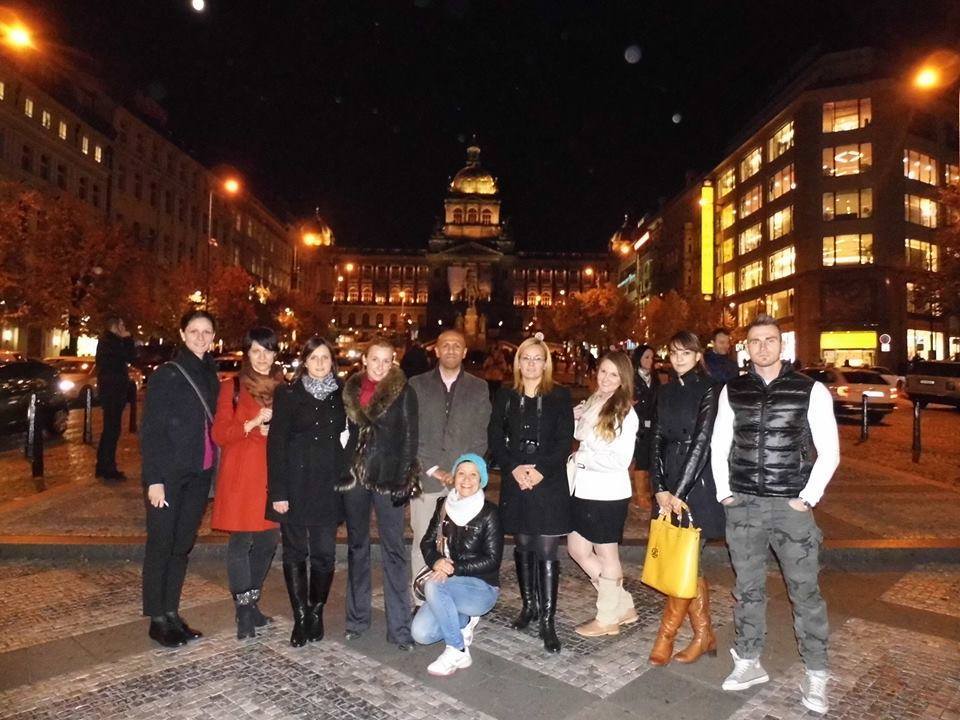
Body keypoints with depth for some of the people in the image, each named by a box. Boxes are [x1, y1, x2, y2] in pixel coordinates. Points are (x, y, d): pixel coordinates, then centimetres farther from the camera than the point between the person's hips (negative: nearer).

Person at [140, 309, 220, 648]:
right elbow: (150, 429, -10)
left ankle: (172, 612, 24)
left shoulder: (211, 375, 10)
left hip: (200, 473, 6)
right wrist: (154, 479, -15)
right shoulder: (167, 373, -7)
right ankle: (157, 618, 16)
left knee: (183, 543, 13)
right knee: (161, 544, 4)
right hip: (169, 474, -6)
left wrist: (212, 469, 4)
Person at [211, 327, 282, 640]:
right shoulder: (232, 387, 0)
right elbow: (219, 434, -4)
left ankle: (252, 602, 26)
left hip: (272, 474, 4)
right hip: (240, 474, -3)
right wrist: (253, 423, -16)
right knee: (241, 541, -2)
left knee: (268, 540, 8)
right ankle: (244, 612, 9)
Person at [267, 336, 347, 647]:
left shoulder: (340, 395, 7)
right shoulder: (288, 394, -1)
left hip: (328, 486, 2)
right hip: (296, 484, -2)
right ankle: (301, 617, 18)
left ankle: (316, 613, 22)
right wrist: (278, 492, -10)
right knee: (295, 553, 6)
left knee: (324, 553, 4)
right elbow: (276, 443, -5)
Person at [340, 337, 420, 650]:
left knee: (394, 550, 0)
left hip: (388, 477, -4)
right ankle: (357, 617, 27)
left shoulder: (403, 392, -2)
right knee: (357, 546, 14)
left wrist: (405, 478, -11)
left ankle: (399, 626, 6)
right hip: (354, 476, 4)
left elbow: (409, 437, -4)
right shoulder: (350, 390, 7)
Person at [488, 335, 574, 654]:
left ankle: (547, 620, 5)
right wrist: (514, 468, -11)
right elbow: (495, 438, 3)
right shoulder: (505, 396, 6)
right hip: (515, 482, 3)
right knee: (522, 547, 13)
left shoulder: (559, 396, 0)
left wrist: (541, 470, -15)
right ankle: (529, 605, 30)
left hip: (549, 483, -3)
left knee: (546, 551, -3)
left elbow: (565, 441, -5)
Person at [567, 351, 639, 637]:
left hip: (609, 494, -8)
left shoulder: (625, 413, -13)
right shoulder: (589, 404, 7)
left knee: (606, 554, 9)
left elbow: (620, 461, -18)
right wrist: (574, 419, -1)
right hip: (585, 490, 8)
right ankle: (623, 606, 29)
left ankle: (608, 619, 29)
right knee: (577, 549, 14)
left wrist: (581, 458, -14)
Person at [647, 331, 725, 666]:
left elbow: (702, 442, -13)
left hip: (699, 484, -5)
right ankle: (704, 635, 22)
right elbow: (659, 440, 8)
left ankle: (666, 635, 11)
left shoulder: (709, 390, -7)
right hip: (670, 486, 6)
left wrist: (679, 492, -13)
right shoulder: (666, 392, 12)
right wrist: (660, 488, -3)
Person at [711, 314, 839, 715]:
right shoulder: (732, 391, 4)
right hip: (742, 505, 3)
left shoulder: (811, 391, -4)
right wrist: (724, 492, 4)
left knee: (805, 591, 4)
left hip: (791, 505, -2)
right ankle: (749, 663, 27)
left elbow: (829, 451, -2)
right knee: (748, 589, 13)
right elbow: (719, 445, 10)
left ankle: (816, 675, 20)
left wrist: (807, 498, -7)